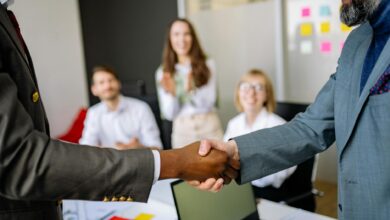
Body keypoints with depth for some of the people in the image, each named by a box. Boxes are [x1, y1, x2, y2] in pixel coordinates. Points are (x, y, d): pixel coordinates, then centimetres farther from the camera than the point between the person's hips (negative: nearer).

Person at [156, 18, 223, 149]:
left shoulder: (208, 65, 2)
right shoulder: (163, 73, 3)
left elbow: (209, 102, -4)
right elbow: (169, 115, 1)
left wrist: (192, 89, -21)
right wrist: (171, 93, -17)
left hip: (209, 127, 0)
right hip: (182, 130, 0)